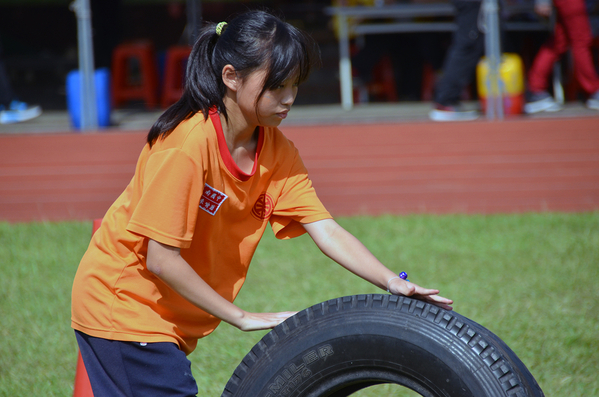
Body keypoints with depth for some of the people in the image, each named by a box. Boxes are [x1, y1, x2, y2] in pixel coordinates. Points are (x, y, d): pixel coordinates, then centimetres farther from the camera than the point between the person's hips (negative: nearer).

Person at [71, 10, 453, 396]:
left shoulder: (276, 149, -3)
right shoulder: (188, 143, -26)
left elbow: (325, 229, -9)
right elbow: (161, 258, -25)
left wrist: (393, 282, -23)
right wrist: (241, 317, -19)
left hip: (170, 318, 7)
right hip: (121, 304, -7)